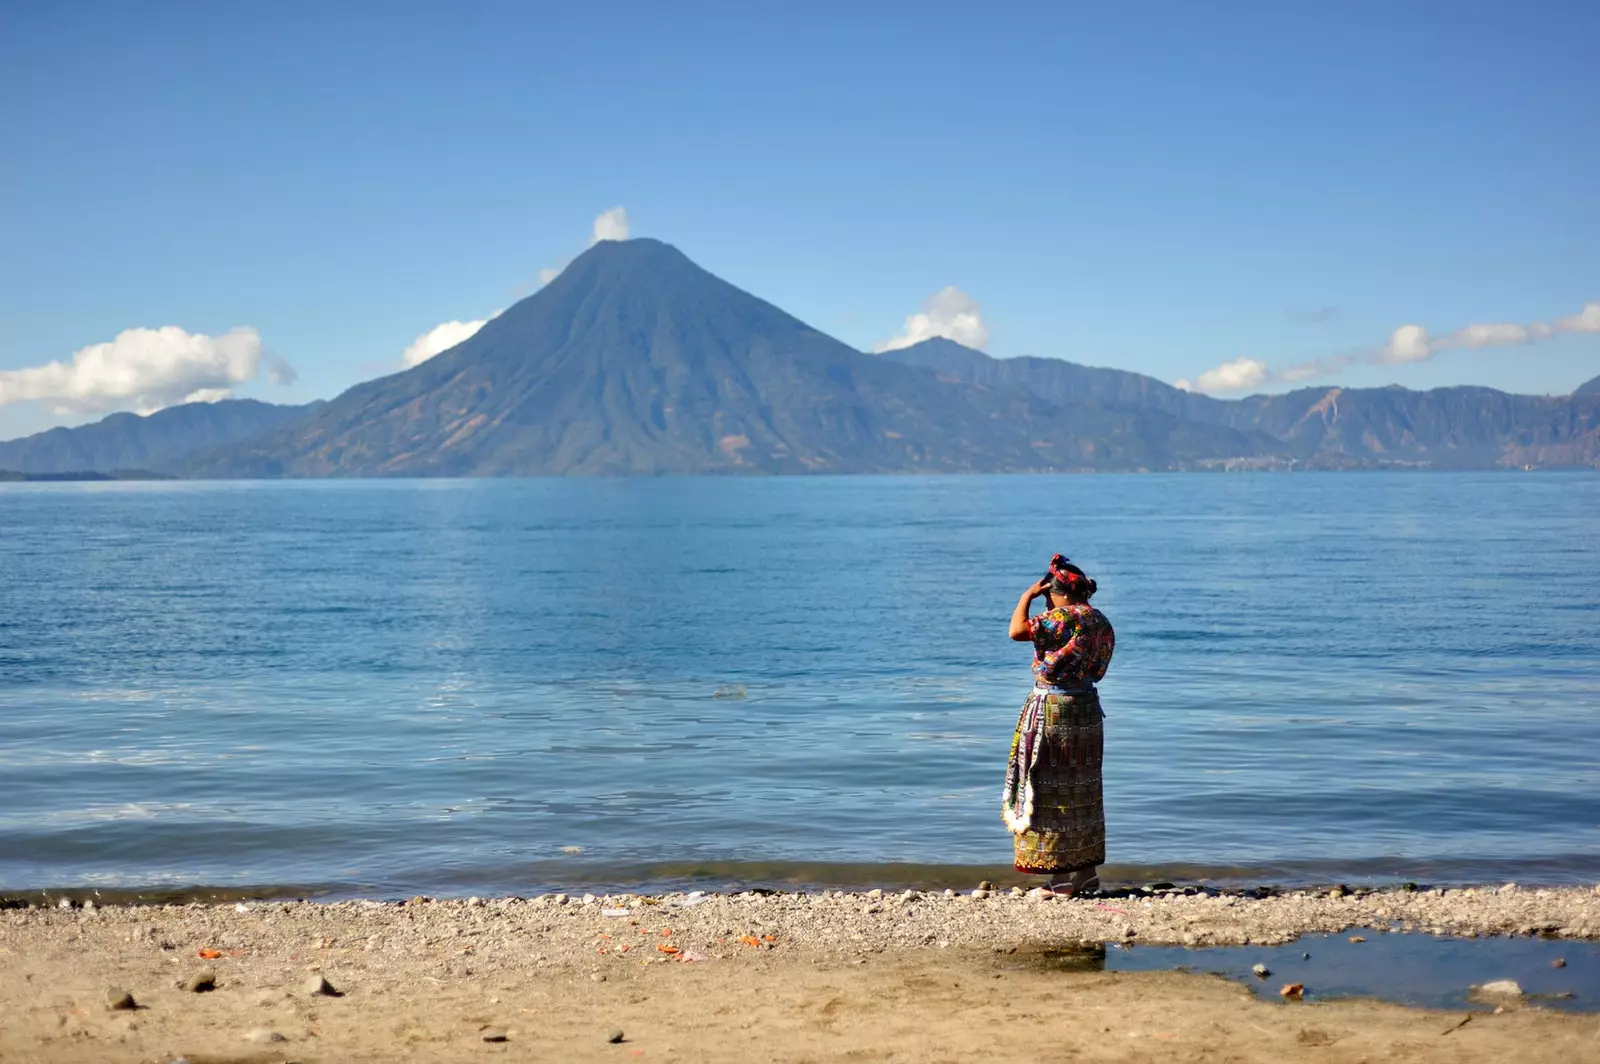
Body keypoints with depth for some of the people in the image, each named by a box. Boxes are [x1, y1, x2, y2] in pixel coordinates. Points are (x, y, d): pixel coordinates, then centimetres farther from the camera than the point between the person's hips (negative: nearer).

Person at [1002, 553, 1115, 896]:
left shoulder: (1067, 617, -18)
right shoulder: (1102, 623, 9)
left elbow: (1017, 630, -24)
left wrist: (1029, 594, -9)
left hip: (1053, 710, -9)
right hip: (1086, 707, 9)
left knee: (1051, 790, -3)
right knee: (1081, 790, 15)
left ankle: (1062, 879, -2)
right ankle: (1086, 871, 22)